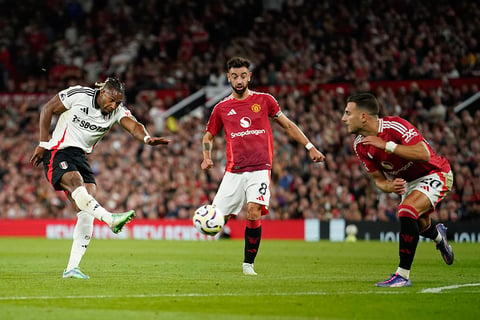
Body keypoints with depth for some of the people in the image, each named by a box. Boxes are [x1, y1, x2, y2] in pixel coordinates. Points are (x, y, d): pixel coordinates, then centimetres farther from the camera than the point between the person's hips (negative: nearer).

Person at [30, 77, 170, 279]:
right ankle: (111, 219, -56)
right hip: (58, 152, -5)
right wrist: (43, 144, -6)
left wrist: (147, 138, -42)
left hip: (81, 157, 5)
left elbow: (133, 126, -19)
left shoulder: (117, 111, -1)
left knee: (86, 214, -8)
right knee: (76, 184, -35)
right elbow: (47, 109, -2)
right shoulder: (78, 95, -11)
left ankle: (72, 268, -7)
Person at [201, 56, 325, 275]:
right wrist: (207, 157, 3)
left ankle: (248, 263, -6)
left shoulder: (264, 100, 7)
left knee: (254, 211, -21)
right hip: (234, 171, 2)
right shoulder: (222, 108, 10)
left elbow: (287, 125, 15)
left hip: (260, 168, -2)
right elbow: (208, 136, 22)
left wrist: (310, 147, 10)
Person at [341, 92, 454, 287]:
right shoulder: (360, 145, -8)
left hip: (434, 174, -8)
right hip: (408, 181, 8)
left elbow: (424, 154, -38)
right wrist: (389, 186, -25)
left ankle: (403, 275, -23)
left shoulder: (395, 126, -29)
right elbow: (378, 179, -1)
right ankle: (438, 235, 63)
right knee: (418, 226, 22)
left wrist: (387, 145, -36)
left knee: (407, 211, -30)